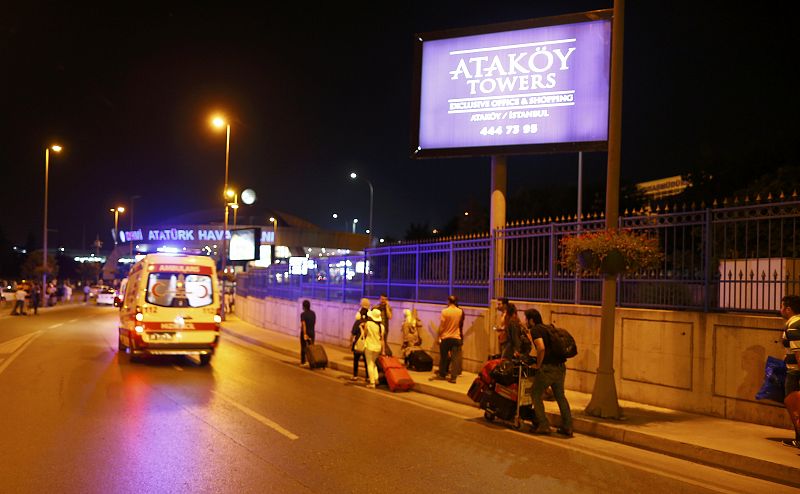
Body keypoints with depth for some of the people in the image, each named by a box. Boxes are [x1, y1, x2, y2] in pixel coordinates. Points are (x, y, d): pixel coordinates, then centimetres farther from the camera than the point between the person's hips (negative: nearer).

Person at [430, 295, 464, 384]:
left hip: (445, 337, -2)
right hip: (456, 338, 2)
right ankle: (453, 377, 2)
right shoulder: (460, 311, -2)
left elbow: (441, 326, -10)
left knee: (443, 357, 11)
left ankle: (442, 374, 21)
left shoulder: (444, 311, -12)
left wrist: (439, 336, 0)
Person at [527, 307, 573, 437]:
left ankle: (543, 425, 3)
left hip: (548, 368, -8)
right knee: (560, 396, 17)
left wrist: (538, 364, -10)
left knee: (536, 394, 7)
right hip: (561, 366, 8)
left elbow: (541, 348, -22)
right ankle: (567, 427, 17)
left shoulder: (535, 330, -7)